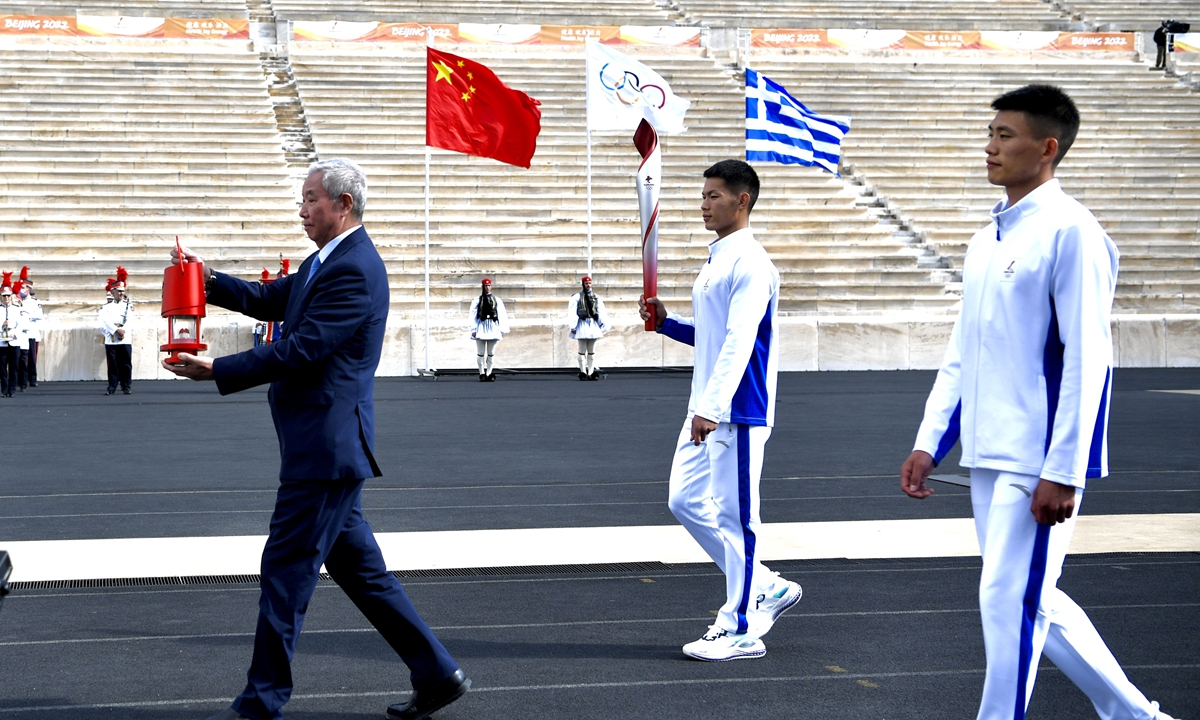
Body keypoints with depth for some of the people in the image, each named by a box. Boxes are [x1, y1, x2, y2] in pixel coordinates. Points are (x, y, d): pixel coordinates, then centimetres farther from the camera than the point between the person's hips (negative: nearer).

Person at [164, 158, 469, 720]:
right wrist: (210, 280, 5)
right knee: (357, 566, 14)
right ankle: (437, 674, 20)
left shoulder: (355, 270, -17)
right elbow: (269, 300, 21)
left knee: (286, 568, -3)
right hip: (328, 447, 11)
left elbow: (300, 350, -21)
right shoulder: (328, 261, 16)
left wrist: (216, 371, -17)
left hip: (325, 446, -11)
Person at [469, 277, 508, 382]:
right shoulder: (477, 301, 3)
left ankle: (489, 374, 10)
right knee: (480, 352, 0)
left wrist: (502, 330, 3)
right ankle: (482, 374, 6)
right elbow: (473, 315, 2)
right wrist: (473, 329, -4)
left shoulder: (497, 301, 7)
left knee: (491, 353, 4)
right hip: (481, 328, -1)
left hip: (493, 328, 1)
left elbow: (502, 315, 7)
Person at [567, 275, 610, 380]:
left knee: (592, 351, 6)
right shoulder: (577, 297, 0)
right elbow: (572, 313, -4)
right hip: (582, 325, -3)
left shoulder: (596, 298, 10)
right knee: (582, 351, -1)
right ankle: (583, 372, 3)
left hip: (593, 326, 4)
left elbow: (601, 313, 10)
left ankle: (591, 373, 8)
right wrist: (573, 327, -9)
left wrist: (603, 326, 5)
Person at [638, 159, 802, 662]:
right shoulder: (716, 260, 16)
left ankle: (742, 630, 6)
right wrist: (665, 323, 10)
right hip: (706, 409, 10)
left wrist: (712, 407, -31)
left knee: (734, 515, -4)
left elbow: (739, 341, -24)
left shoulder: (750, 264, -14)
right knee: (685, 501, 12)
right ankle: (767, 588, 22)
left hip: (737, 412, -10)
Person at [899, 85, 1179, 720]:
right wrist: (928, 444, 12)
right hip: (989, 456, 9)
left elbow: (1088, 359, -16)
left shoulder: (1069, 232, -12)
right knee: (1032, 601, 15)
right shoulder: (987, 240, 13)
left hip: (1039, 461, -9)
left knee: (1010, 601, -7)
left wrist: (1062, 473, -19)